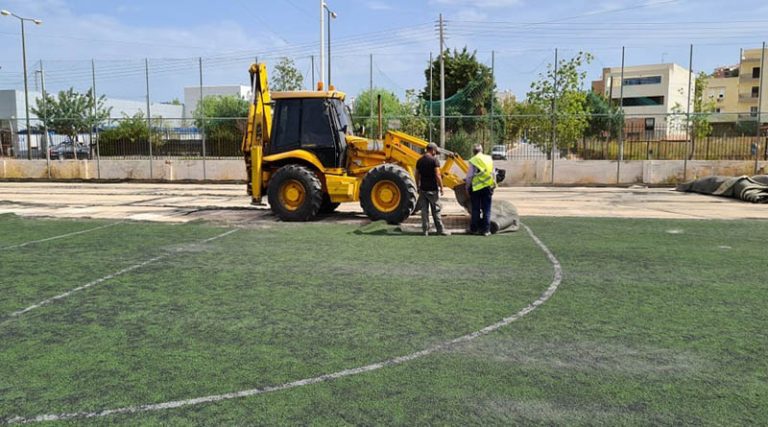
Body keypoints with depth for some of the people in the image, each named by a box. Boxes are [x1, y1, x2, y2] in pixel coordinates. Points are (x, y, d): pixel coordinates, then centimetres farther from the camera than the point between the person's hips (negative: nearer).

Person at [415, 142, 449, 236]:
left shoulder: (420, 161, 7)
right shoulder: (434, 160, -10)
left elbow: (417, 176, 11)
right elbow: (437, 176, -15)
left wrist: (418, 187, 21)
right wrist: (441, 188, -7)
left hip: (423, 189, 5)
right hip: (432, 189, -5)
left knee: (424, 210, 7)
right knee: (436, 211, 2)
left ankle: (425, 230, 8)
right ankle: (440, 230, 7)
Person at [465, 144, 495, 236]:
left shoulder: (473, 160, -6)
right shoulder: (489, 159, 4)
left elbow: (469, 175, -6)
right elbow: (493, 173, 7)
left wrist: (467, 186, 5)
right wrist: (494, 184, 16)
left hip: (476, 188, -2)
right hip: (488, 186, 2)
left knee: (475, 209, 8)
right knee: (486, 209, 6)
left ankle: (474, 229, 13)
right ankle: (486, 230, 6)